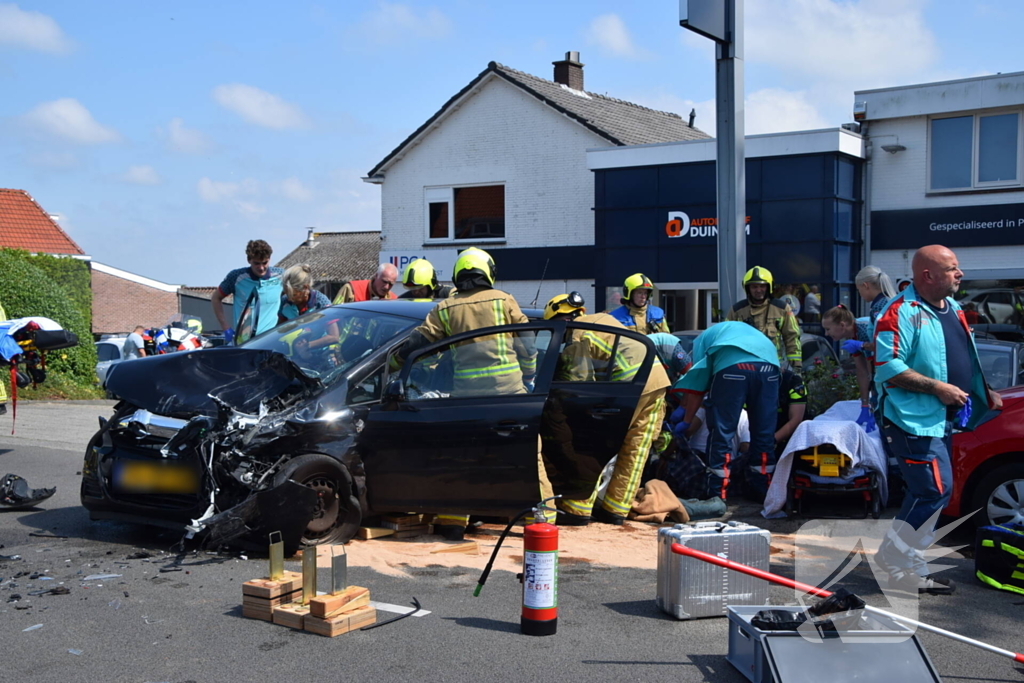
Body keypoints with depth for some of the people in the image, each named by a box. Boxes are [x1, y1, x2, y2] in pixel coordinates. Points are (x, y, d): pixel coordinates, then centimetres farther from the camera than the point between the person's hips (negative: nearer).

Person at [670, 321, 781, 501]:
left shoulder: (703, 338, 29)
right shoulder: (743, 330, 44)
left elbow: (696, 386, 16)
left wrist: (686, 421, 24)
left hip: (732, 365, -5)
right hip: (769, 364, 5)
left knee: (722, 431, 4)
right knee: (764, 432, 14)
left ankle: (718, 493, 5)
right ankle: (762, 490, 22)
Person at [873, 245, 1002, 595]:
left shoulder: (952, 309, 15)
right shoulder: (902, 312, -15)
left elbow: (965, 359, 26)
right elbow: (887, 365, -23)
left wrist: (984, 392, 13)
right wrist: (938, 387, -22)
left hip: (942, 419, 10)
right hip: (914, 420, -10)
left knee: (924, 494, 13)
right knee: (936, 490, -13)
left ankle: (909, 570, 22)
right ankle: (894, 559, 2)